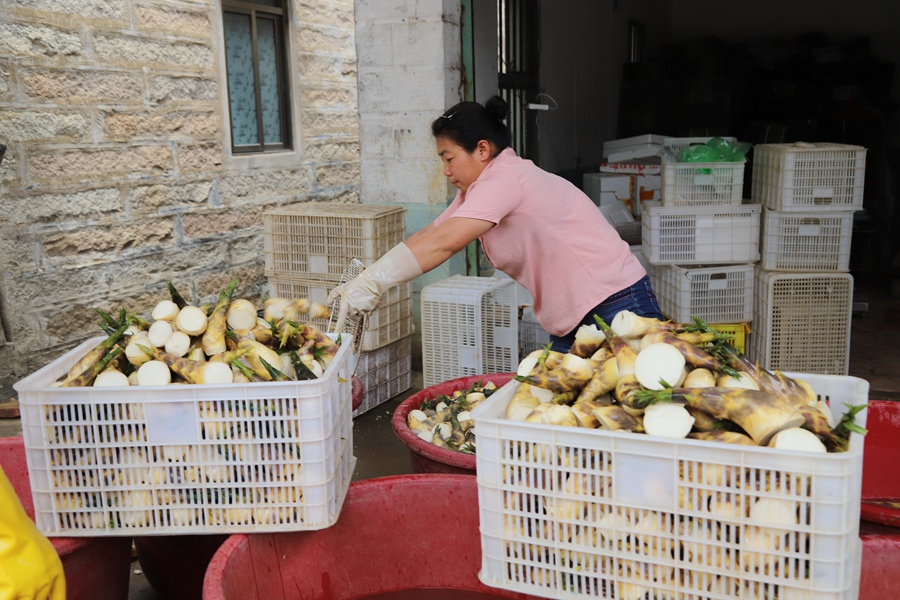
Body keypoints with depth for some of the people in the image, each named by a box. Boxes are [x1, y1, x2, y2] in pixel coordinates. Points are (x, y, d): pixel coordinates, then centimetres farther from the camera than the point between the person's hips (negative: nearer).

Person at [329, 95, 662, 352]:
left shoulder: (504, 180, -20)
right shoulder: (478, 190, 12)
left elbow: (444, 242, -30)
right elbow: (428, 235, 8)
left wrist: (370, 283, -29)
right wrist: (363, 280, -2)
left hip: (616, 310, -9)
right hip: (576, 324, 10)